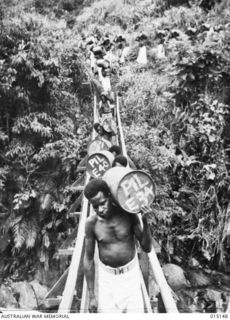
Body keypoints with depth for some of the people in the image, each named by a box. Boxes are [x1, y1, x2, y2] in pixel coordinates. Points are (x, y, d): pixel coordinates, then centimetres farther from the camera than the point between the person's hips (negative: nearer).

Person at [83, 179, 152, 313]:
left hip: (131, 274, 0)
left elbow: (147, 248, -10)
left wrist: (145, 221, -26)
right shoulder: (92, 223, -14)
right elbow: (88, 259, -3)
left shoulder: (128, 215, -16)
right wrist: (91, 296, 0)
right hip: (107, 276, 0)